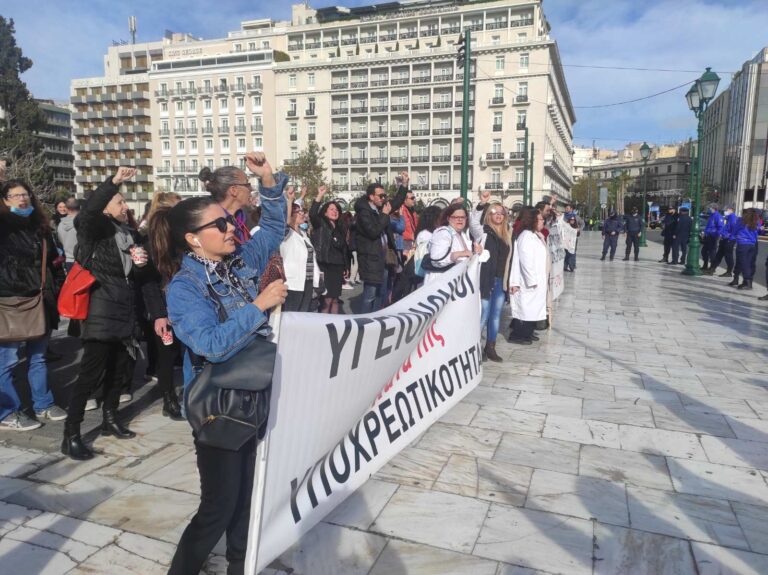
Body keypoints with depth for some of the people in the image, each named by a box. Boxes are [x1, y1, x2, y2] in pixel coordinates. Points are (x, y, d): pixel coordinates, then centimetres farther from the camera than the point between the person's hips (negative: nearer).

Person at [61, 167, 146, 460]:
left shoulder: (131, 234, 15)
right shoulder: (97, 230, -4)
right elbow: (86, 213, -28)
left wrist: (141, 262, 3)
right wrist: (113, 181, -37)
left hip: (126, 312, 7)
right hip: (102, 313, -7)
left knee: (118, 370, 15)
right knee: (91, 373, -7)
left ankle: (110, 419, 31)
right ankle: (70, 435, 1)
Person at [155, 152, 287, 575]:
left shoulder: (241, 260, 1)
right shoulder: (184, 288, -18)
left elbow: (274, 228, 13)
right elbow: (213, 346, -29)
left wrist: (269, 181, -1)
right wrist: (259, 305, -30)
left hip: (255, 395, 7)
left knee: (248, 493, 20)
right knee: (219, 505, 4)